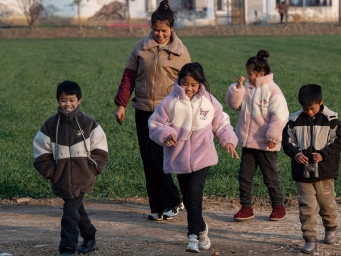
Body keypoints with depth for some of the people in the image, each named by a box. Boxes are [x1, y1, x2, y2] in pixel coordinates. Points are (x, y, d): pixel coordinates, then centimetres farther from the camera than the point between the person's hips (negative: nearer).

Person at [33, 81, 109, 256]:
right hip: (61, 180, 3)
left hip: (82, 179, -3)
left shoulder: (88, 123, -3)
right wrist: (50, 172, -1)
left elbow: (100, 150, 2)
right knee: (77, 209, 18)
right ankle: (89, 237, 38)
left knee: (70, 212, -11)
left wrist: (91, 168, -5)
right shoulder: (50, 125, 1)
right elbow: (41, 152, 5)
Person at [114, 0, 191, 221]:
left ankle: (173, 202, 4)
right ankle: (159, 207, 15)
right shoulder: (141, 48, 5)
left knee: (155, 158, -12)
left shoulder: (180, 52, 1)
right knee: (149, 160, 5)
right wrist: (121, 104, 1)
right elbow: (129, 77, 7)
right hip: (143, 111, 3)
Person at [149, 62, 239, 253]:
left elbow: (221, 123, 13)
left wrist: (228, 140, -1)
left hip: (202, 157, -2)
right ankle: (201, 229, 32)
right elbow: (155, 124, 0)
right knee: (188, 196, 11)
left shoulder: (209, 101, 2)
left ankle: (194, 234, -12)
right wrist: (165, 135, -19)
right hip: (179, 159, 2)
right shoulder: (170, 102, -4)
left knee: (194, 192, -17)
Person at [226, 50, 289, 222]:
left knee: (270, 177, 6)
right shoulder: (248, 89, 8)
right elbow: (234, 104, 6)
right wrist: (238, 87, -7)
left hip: (265, 145, -7)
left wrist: (273, 136, -18)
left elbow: (280, 115, -18)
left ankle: (278, 207, 20)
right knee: (244, 176, 8)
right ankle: (246, 207, 16)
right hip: (248, 143, 7)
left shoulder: (272, 90, -14)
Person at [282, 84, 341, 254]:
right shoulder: (294, 120, 0)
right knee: (306, 206, -1)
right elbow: (287, 140, 4)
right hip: (302, 171, 1)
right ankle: (310, 239, 4)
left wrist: (323, 154, -17)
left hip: (324, 171, -1)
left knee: (327, 203, 13)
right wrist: (296, 154, -14)